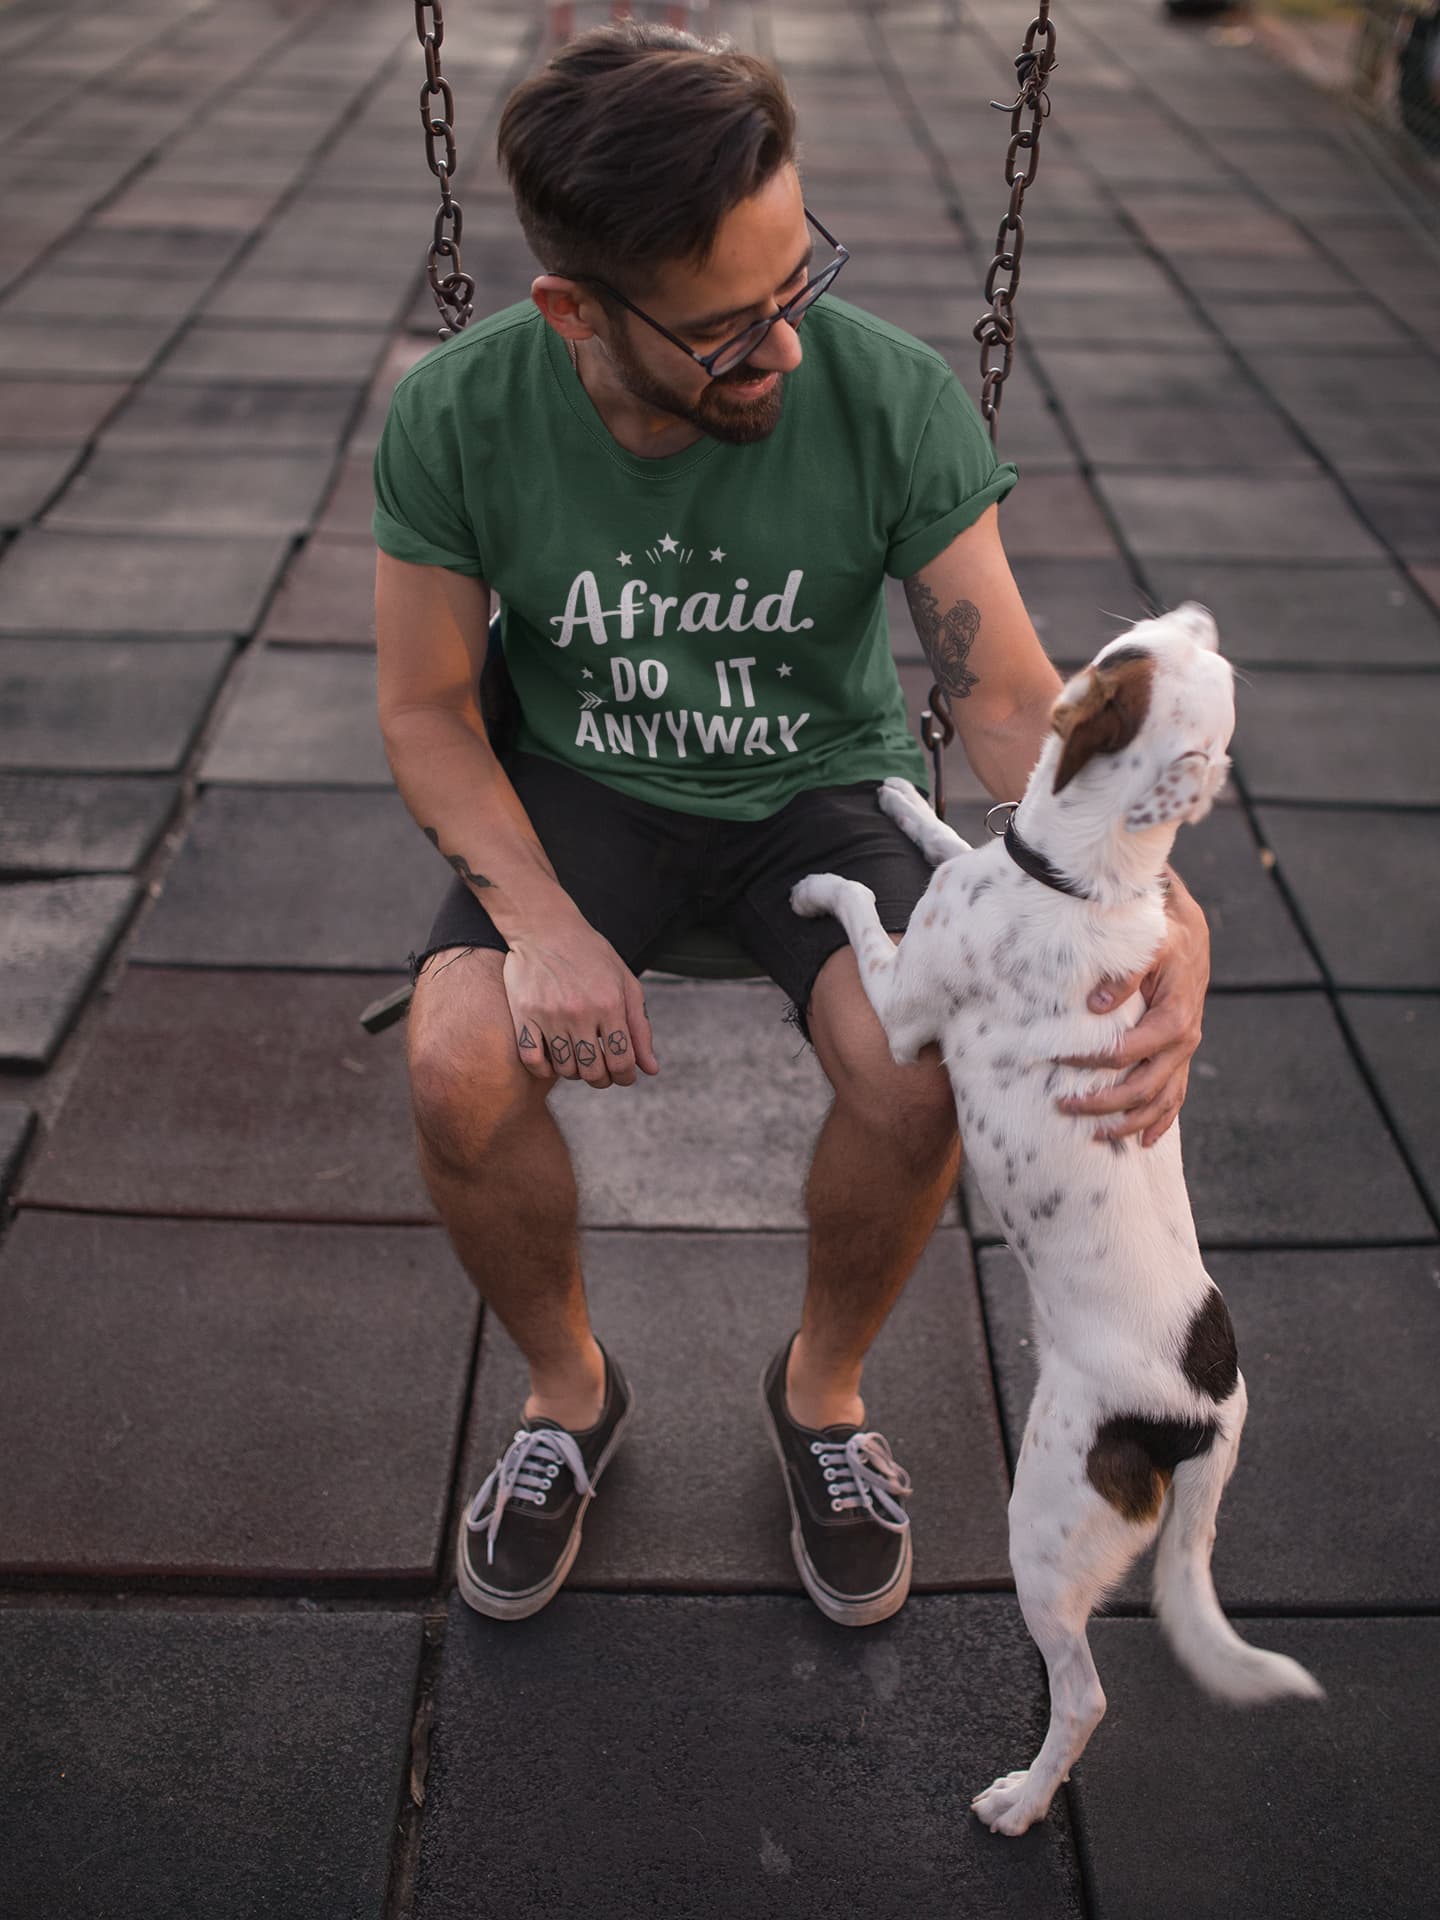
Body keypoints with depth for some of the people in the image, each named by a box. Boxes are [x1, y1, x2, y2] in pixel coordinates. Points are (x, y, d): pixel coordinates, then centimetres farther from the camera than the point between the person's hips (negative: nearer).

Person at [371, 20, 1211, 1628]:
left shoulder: (892, 397, -20)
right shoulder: (455, 415, -17)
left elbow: (1009, 697, -19)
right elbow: (425, 710, -8)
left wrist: (1150, 903, -37)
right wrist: (541, 917, -25)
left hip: (821, 789, 0)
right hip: (581, 789, 1)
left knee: (919, 1076, -28)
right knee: (460, 1070, -27)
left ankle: (823, 1381, 7)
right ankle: (567, 1386, 7)